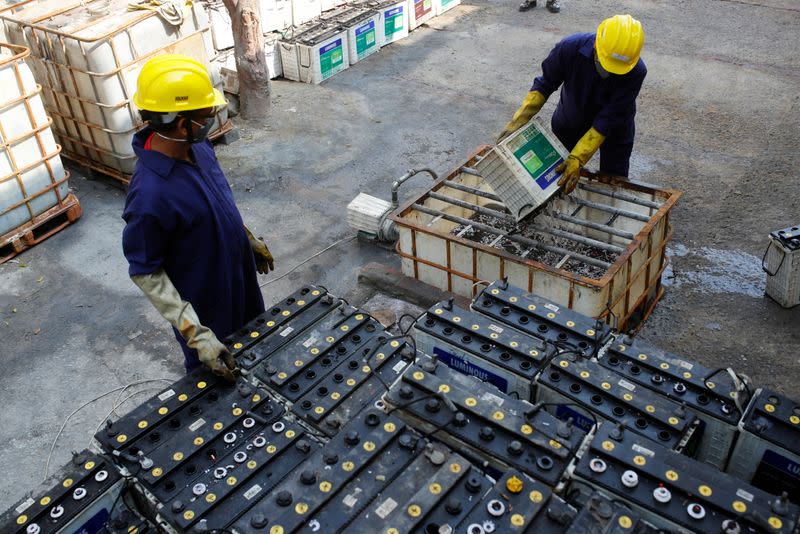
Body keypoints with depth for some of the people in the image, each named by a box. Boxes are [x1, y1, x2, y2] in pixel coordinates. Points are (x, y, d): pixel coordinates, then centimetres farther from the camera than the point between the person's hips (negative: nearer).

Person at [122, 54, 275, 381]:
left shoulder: (196, 145, -14)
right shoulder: (150, 195, -37)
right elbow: (144, 272, -26)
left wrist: (249, 239, 17)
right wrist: (196, 333, -28)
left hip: (237, 274, 8)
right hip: (204, 303, -7)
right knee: (213, 376, 18)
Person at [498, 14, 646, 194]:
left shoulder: (636, 71, -35)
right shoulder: (570, 48, -33)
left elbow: (607, 120, -34)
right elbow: (545, 84, -16)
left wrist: (577, 159, -39)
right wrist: (519, 119, -25)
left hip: (615, 130, -1)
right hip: (569, 123, 2)